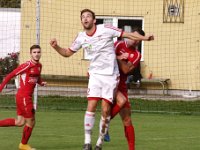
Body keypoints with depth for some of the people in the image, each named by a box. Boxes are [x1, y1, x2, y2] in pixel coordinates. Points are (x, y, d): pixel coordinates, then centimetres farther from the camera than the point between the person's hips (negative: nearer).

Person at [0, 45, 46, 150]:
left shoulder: (39, 66, 9)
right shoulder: (27, 65, -16)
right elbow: (11, 75, -13)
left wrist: (41, 82, 2)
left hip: (27, 97, 9)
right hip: (23, 97, -9)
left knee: (20, 122, 12)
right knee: (31, 121, 2)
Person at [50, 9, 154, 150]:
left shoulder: (105, 29, -9)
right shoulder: (81, 37, 3)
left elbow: (128, 34, -7)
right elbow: (68, 52, 15)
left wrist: (144, 38, -19)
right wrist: (56, 47, -3)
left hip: (110, 75, -3)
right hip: (95, 74, 3)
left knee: (105, 111, -5)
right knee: (91, 107, -11)